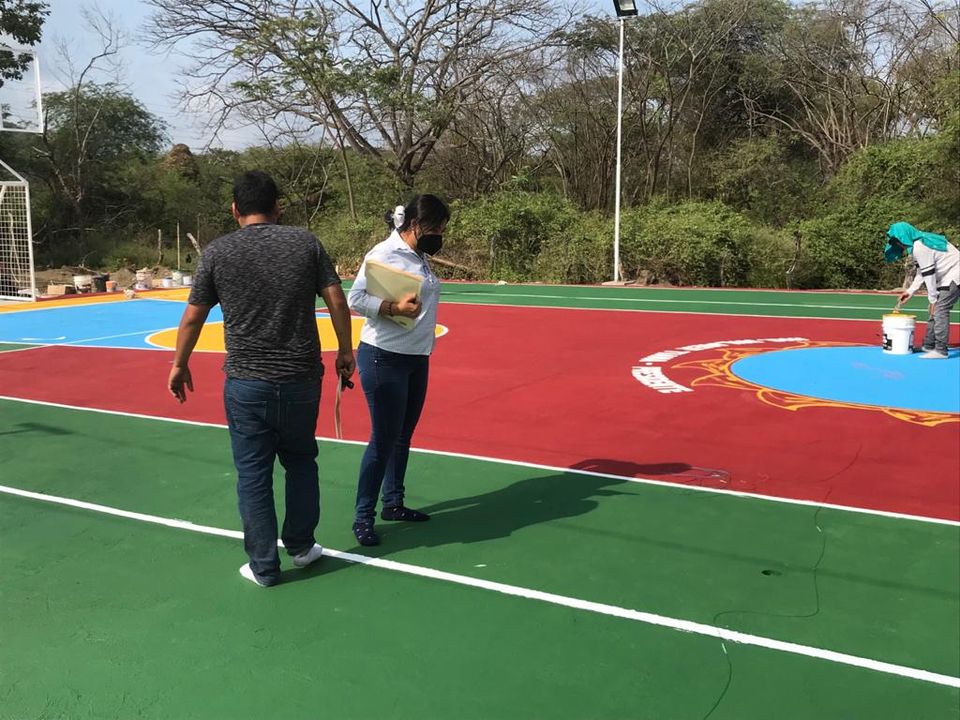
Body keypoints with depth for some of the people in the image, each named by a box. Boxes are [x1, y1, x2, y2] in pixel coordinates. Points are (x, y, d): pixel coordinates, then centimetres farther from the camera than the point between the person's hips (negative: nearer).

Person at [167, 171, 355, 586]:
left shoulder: (216, 253, -3)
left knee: (253, 475, 9)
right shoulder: (306, 243, -1)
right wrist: (345, 351, 11)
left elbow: (192, 319, 2)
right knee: (300, 462, 21)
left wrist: (179, 365, 16)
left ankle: (264, 567, 17)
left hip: (246, 384, -1)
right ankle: (300, 547, 31)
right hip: (302, 379, 2)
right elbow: (337, 302, -2)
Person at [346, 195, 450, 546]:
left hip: (416, 359, 8)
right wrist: (394, 307, -30)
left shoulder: (420, 257, 11)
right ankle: (363, 517, 7)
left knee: (403, 436, 15)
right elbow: (355, 299, -20)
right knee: (384, 440, -5)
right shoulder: (384, 254, -14)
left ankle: (393, 503, 29)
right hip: (384, 359, -8)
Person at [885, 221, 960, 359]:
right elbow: (922, 272, 16)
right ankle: (929, 345, 20)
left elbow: (929, 275, -20)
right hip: (948, 277, 10)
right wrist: (910, 291, 15)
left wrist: (933, 300, -14)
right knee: (936, 310, 13)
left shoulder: (919, 248, -21)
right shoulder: (921, 241, 10)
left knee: (940, 310, -14)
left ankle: (941, 350, -15)